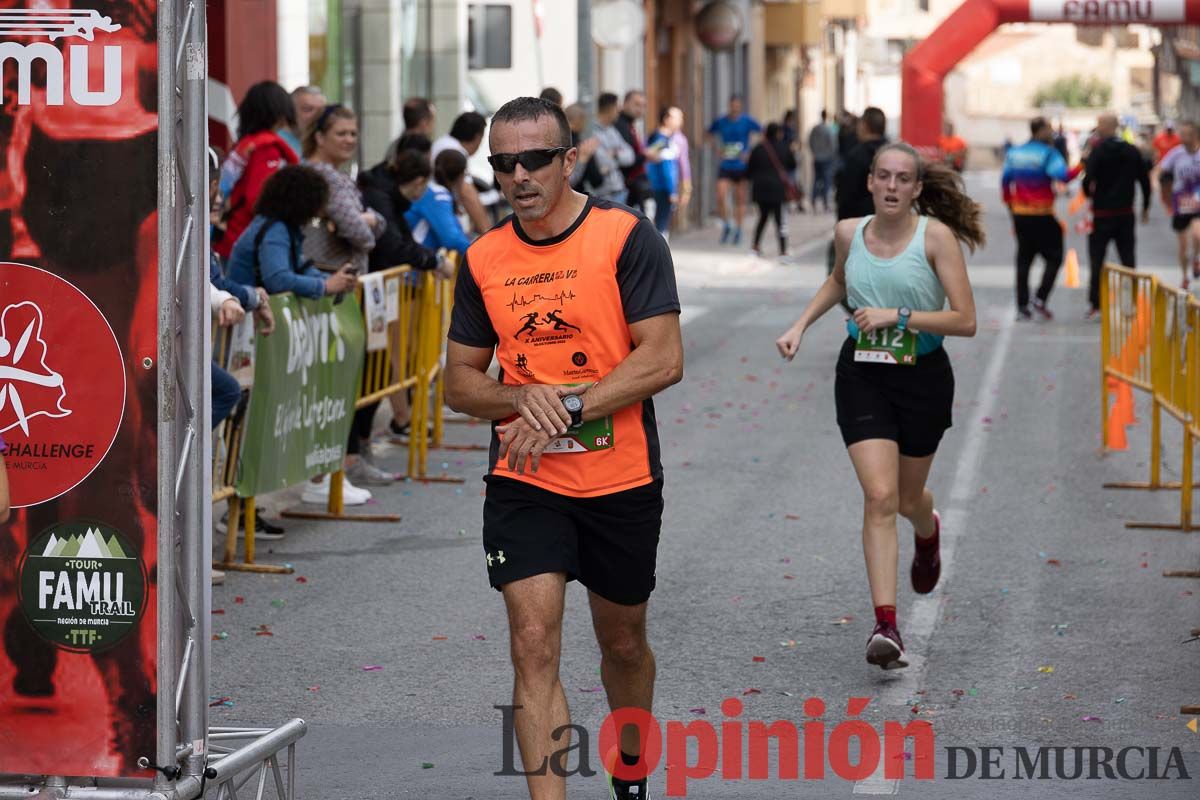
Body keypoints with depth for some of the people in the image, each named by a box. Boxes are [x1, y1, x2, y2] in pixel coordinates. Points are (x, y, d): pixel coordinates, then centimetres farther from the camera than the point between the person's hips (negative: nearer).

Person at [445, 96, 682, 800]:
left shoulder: (628, 236, -9)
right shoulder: (483, 259, 3)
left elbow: (664, 360, -15)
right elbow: (461, 380, 8)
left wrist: (567, 409, -20)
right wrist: (524, 398, -14)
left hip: (624, 483, -2)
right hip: (523, 483, 2)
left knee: (623, 643, 16)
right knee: (534, 643, -13)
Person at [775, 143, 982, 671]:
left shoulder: (936, 236, -12)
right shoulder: (849, 233, -1)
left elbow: (965, 320, -15)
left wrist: (899, 316, -22)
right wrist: (801, 325, 14)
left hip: (922, 378, -1)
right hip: (862, 376, 1)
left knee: (907, 497, 16)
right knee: (879, 497, -13)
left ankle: (928, 533, 57)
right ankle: (886, 627, -16)